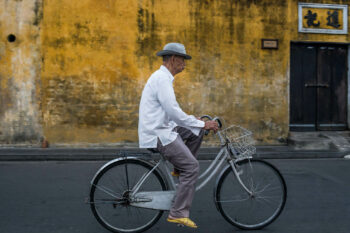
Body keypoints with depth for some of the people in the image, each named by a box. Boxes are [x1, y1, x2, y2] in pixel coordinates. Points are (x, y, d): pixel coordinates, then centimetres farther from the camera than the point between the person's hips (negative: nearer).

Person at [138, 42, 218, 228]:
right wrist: (202, 123, -16)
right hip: (156, 135, -10)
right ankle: (178, 213, -8)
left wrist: (195, 121, 16)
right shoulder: (161, 78, -17)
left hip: (161, 129, 10)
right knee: (192, 166, -11)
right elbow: (174, 112, -23)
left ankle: (179, 170, 14)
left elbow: (170, 112, 22)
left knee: (196, 132, 11)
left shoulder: (162, 77, 16)